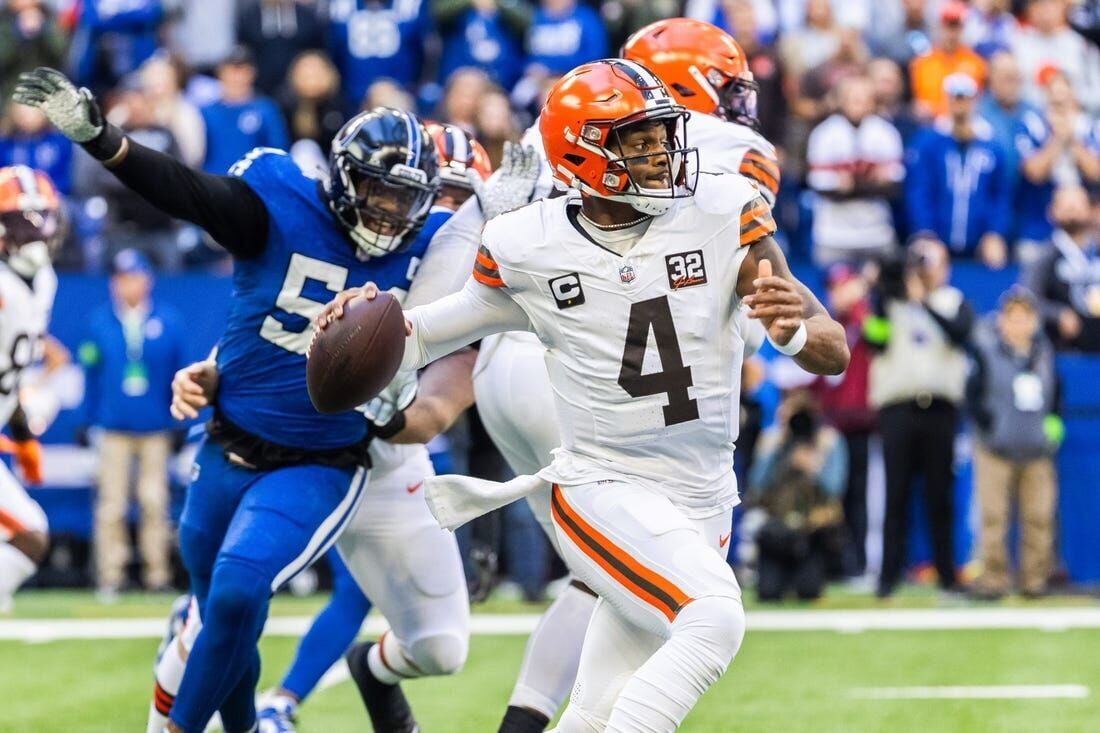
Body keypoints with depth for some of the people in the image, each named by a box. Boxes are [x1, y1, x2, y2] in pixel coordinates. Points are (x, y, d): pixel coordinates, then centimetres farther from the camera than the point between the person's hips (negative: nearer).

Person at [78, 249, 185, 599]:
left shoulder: (168, 321, 3)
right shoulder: (99, 322, 4)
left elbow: (178, 374, 5)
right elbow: (92, 374, 7)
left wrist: (177, 422, 2)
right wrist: (90, 420, 4)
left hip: (156, 427, 0)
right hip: (114, 426, 0)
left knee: (154, 502, 1)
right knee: (111, 504, -1)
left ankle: (157, 575, 7)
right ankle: (110, 576, 3)